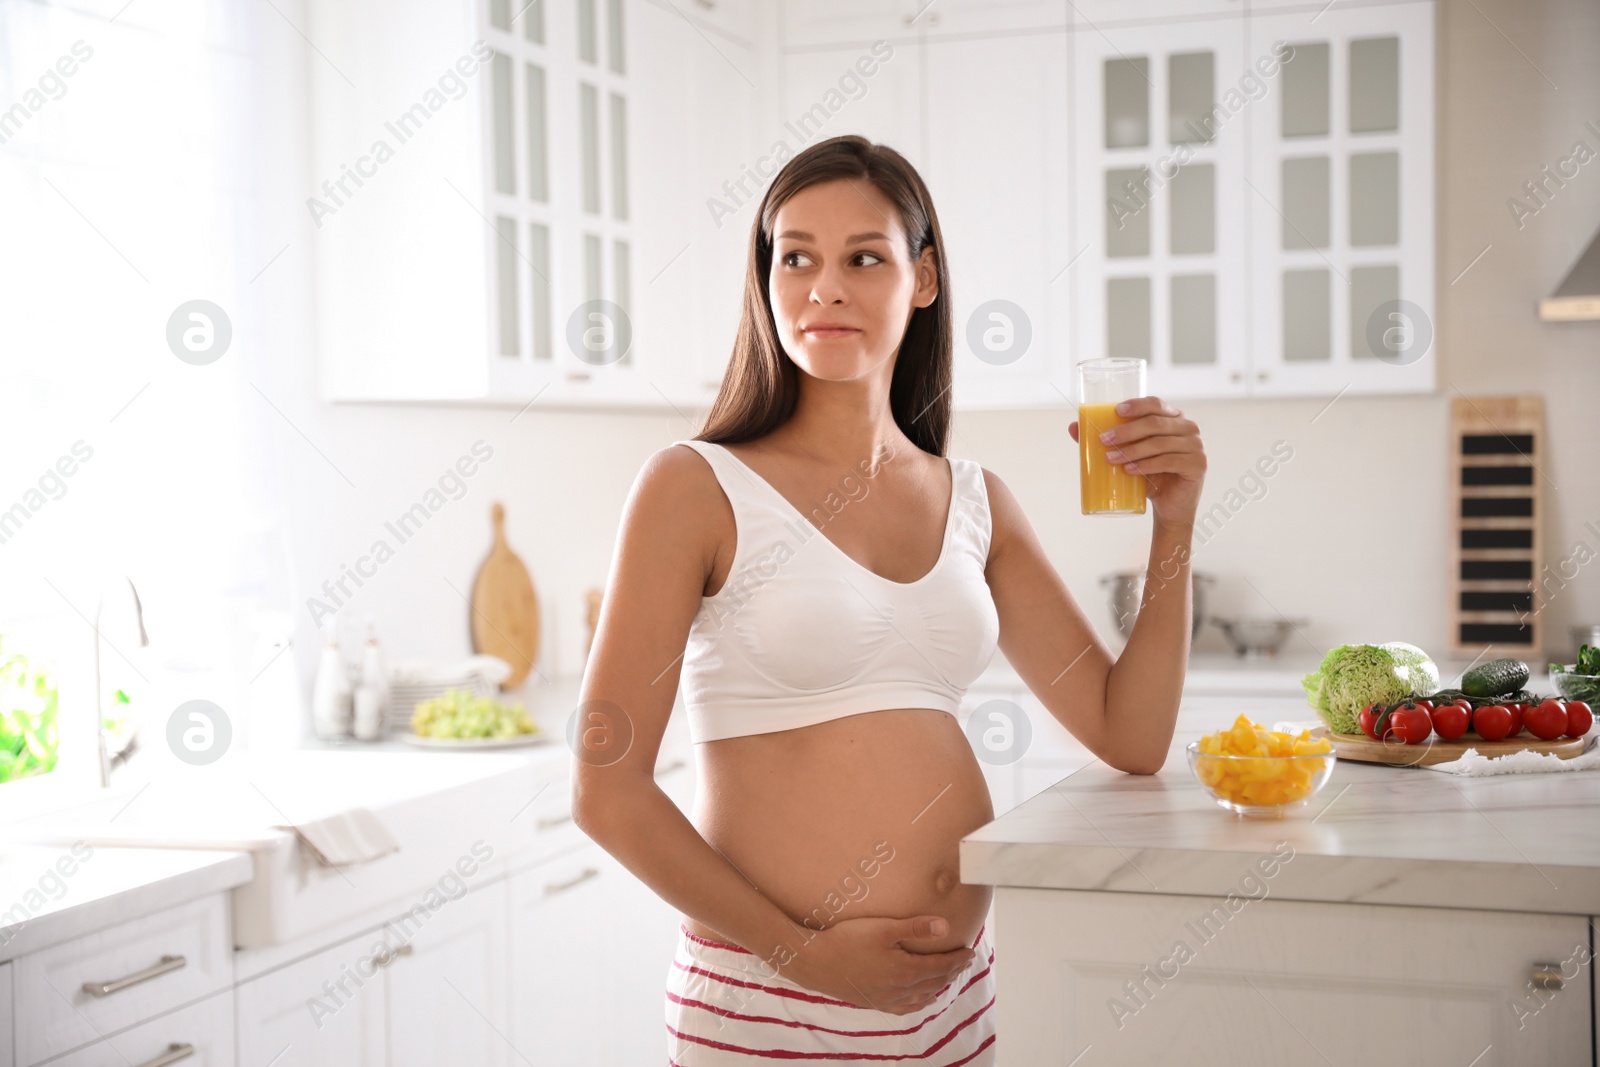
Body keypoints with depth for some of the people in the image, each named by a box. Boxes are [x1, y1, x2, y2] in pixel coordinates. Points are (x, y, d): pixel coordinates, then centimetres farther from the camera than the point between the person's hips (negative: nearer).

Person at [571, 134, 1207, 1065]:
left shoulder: (977, 505, 7)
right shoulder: (698, 489, -7)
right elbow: (608, 787, -9)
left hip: (962, 989, 5)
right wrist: (803, 949, -13)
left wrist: (1174, 526, -3)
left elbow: (1131, 738, 6)